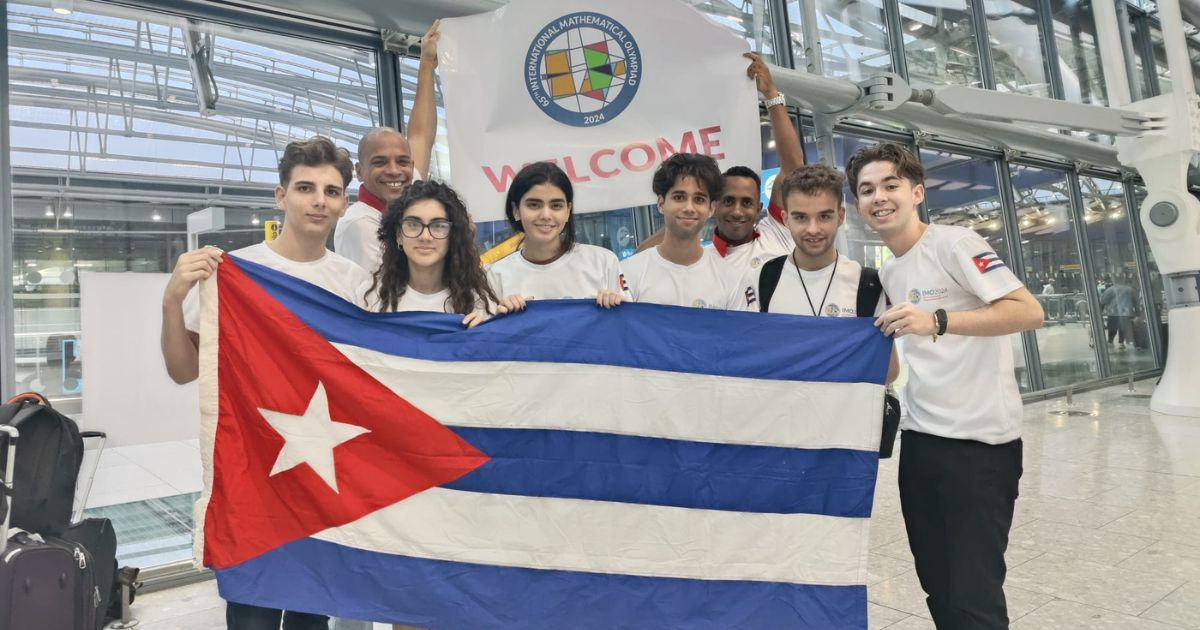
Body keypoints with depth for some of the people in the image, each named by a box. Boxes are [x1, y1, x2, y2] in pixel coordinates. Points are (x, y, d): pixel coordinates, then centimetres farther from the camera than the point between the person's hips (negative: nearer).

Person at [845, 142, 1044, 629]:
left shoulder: (953, 243, -9)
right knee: (938, 586, 16)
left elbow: (1029, 312, -19)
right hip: (920, 438, 7)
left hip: (980, 441, -7)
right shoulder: (887, 273, 13)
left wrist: (938, 321, -28)